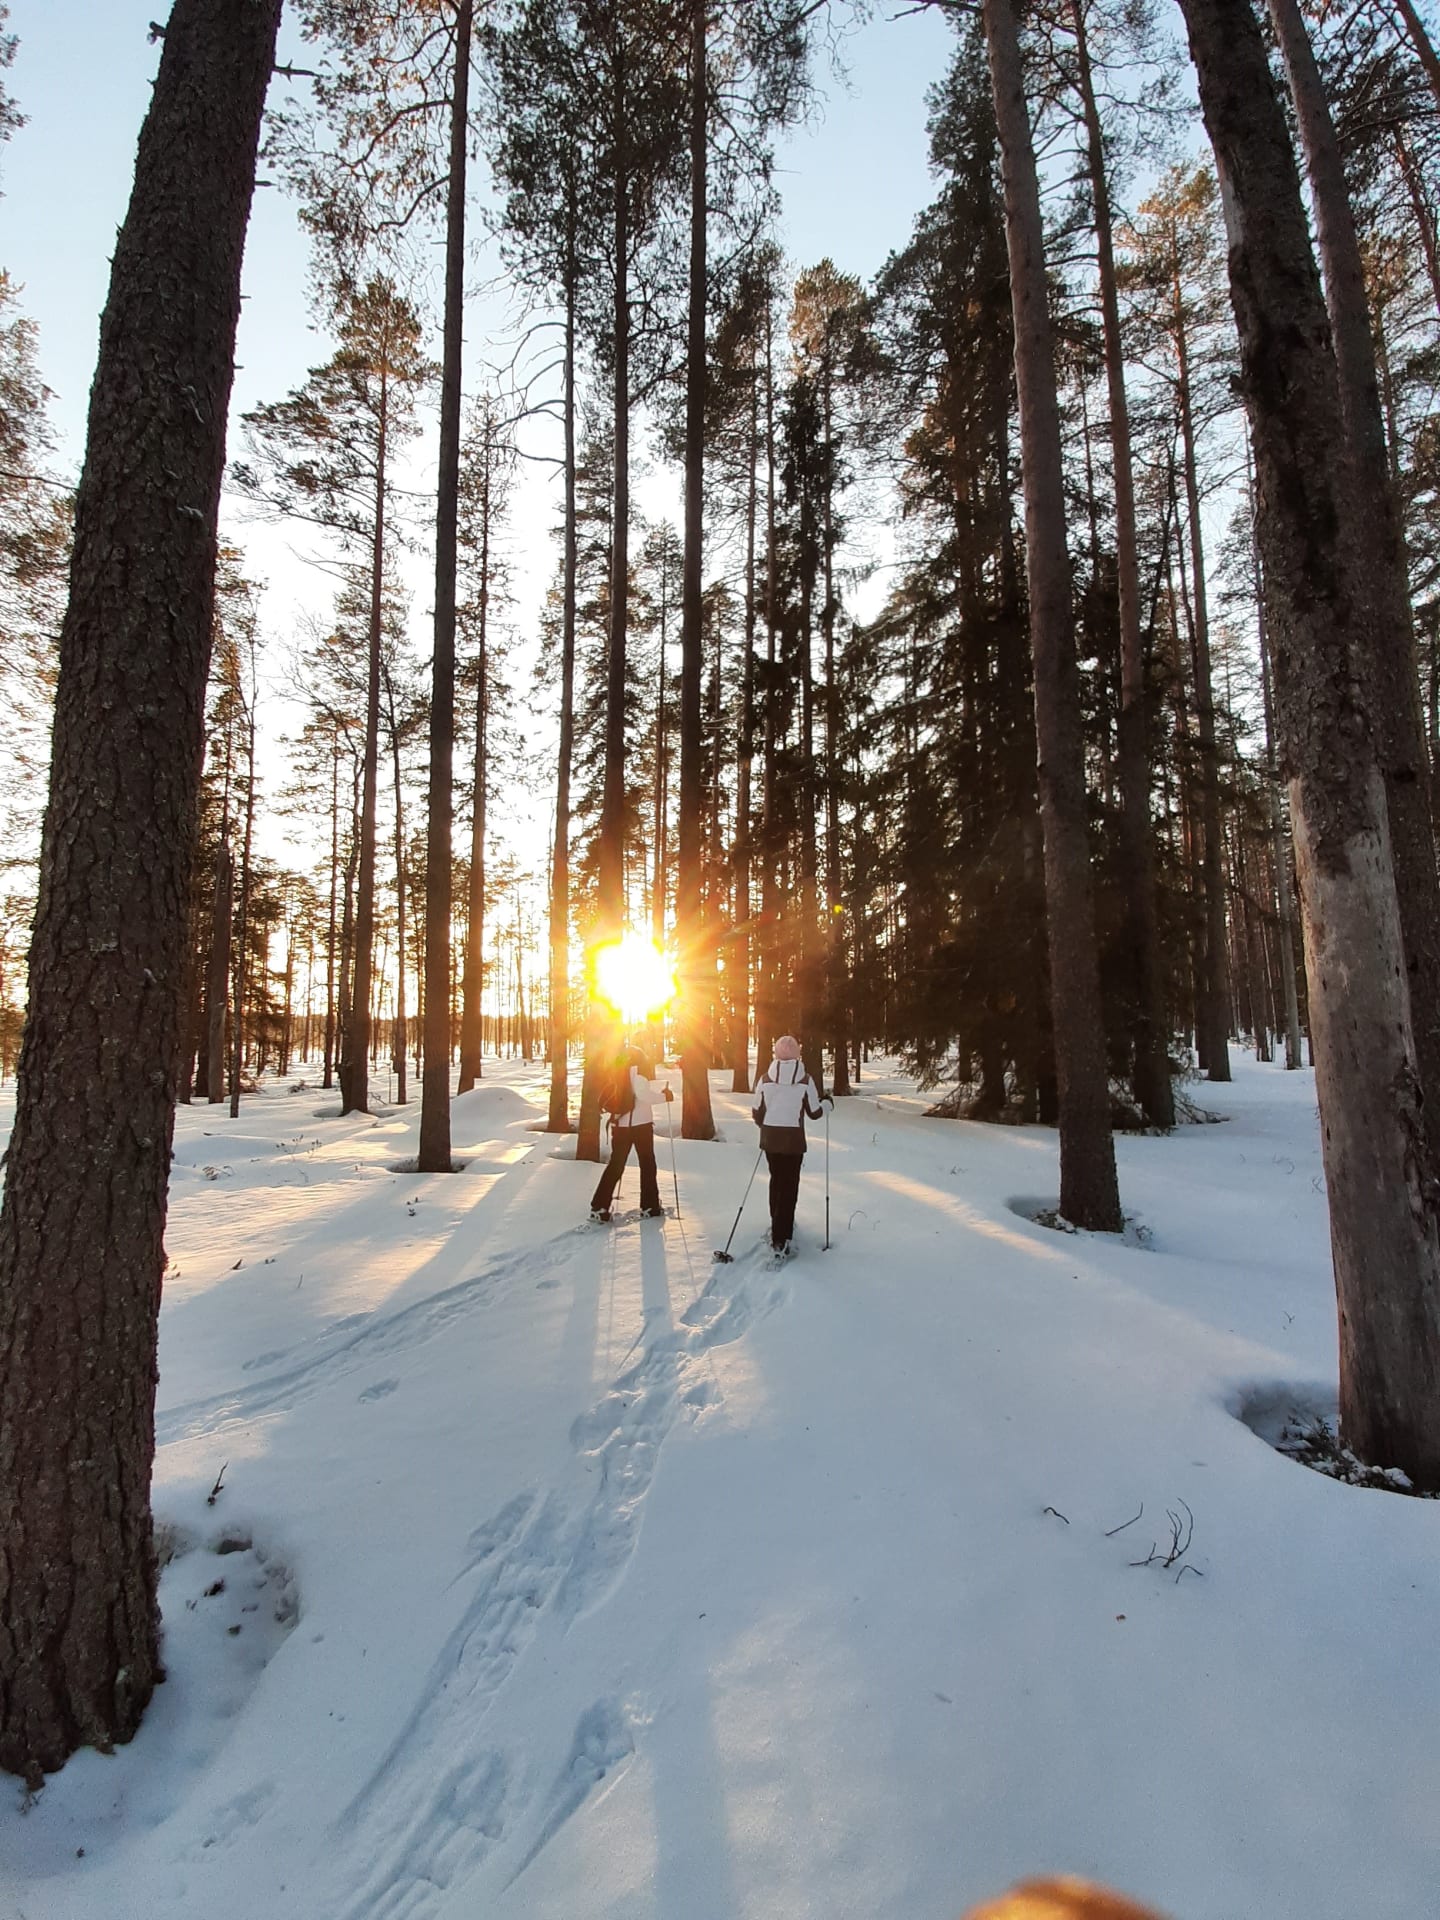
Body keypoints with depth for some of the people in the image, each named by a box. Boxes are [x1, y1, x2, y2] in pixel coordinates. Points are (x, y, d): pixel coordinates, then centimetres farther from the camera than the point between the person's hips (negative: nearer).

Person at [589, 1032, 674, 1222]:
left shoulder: (621, 1060, 10)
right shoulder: (640, 1062, -13)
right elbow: (642, 1093, -20)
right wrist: (664, 1095, -7)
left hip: (620, 1120, 6)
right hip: (640, 1121, -6)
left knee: (615, 1164, 9)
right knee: (647, 1164, 9)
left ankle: (599, 1207, 2)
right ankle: (650, 1206, 15)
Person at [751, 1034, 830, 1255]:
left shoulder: (765, 1079, -5)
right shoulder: (805, 1080, -10)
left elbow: (756, 1111, 2)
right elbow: (814, 1113, -2)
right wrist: (828, 1103, 19)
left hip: (770, 1138, 3)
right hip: (793, 1139, -3)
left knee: (776, 1180, 21)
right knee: (789, 1185, 3)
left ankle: (778, 1225, 37)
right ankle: (780, 1238, -2)